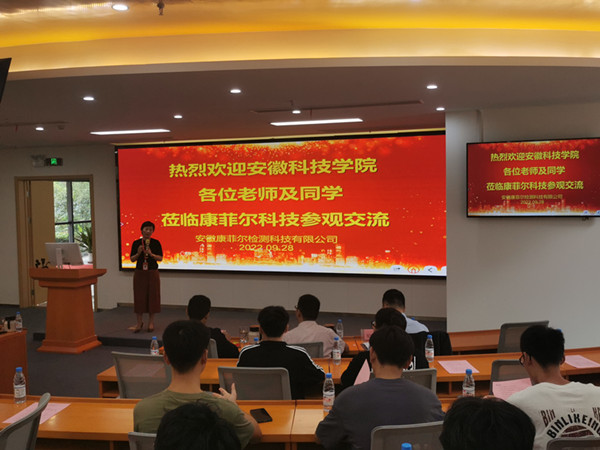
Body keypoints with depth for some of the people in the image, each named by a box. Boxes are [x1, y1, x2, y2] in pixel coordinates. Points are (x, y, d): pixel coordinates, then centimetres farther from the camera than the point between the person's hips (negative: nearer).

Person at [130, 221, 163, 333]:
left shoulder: (156, 243, -1)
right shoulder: (136, 243, 1)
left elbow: (160, 258, -2)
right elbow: (132, 259, 2)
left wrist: (151, 254, -18)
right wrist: (138, 253, -16)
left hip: (152, 273, 0)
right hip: (139, 273, 1)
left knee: (152, 296, 3)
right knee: (139, 297, 2)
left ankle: (151, 322, 15)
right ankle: (139, 322, 13)